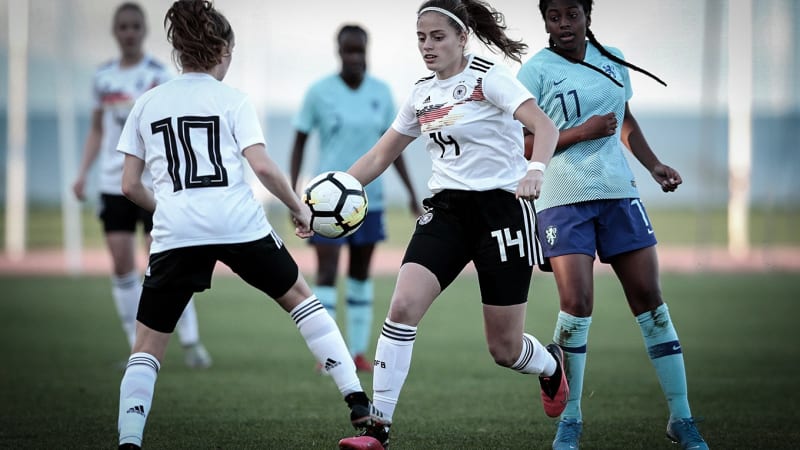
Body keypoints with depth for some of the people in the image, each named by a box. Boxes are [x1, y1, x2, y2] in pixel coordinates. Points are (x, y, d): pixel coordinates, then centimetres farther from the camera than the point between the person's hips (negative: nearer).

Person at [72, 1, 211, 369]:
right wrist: (83, 173, 11)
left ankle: (190, 341, 2)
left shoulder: (157, 74, -4)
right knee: (122, 265, 0)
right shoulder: (104, 76, 11)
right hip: (113, 183, 5)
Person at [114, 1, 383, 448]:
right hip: (241, 226, -1)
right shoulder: (232, 100, 4)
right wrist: (299, 208, 5)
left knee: (148, 346, 9)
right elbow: (262, 165, -8)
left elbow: (130, 185, 11)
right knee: (300, 296, 22)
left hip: (175, 233, 1)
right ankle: (359, 403, 16)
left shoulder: (147, 104, 11)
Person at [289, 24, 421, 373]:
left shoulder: (381, 92, 2)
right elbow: (299, 143, -3)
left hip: (368, 197, 4)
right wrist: (292, 195, -9)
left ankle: (359, 351, 16)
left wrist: (411, 192, 10)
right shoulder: (320, 92, -8)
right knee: (327, 271, -11)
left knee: (361, 272, 10)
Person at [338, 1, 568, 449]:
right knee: (403, 306, -19)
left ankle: (551, 364, 39)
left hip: (502, 209, -5)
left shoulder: (488, 76, -9)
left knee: (504, 348, 1)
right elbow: (381, 155, 19)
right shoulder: (422, 94, 9)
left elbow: (545, 126, -22)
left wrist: (536, 169, -41)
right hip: (446, 210, 5)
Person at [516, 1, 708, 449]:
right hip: (564, 198, -4)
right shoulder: (536, 70, -4)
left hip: (618, 192, 4)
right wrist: (580, 132, -17)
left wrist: (655, 166, 12)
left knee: (649, 298, 0)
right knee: (576, 303, -15)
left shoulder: (611, 59, 11)